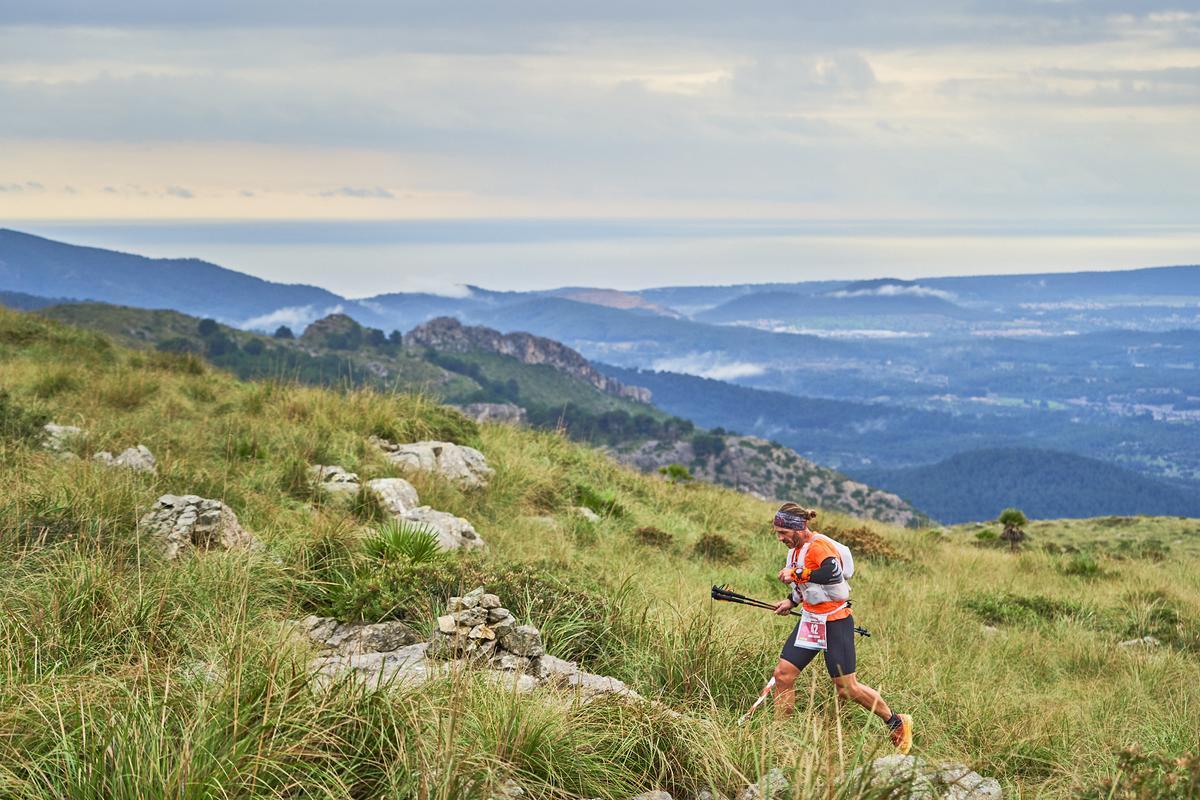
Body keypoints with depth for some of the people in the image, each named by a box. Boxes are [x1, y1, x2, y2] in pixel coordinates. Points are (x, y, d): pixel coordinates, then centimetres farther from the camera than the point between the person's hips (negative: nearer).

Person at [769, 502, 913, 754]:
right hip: (810, 620, 9)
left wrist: (796, 574, -34)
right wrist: (792, 601, 17)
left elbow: (832, 571, -42)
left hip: (835, 622, -9)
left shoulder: (819, 546, -21)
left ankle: (897, 724, 15)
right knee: (783, 673, 0)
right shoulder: (796, 548, 8)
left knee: (847, 688, -3)